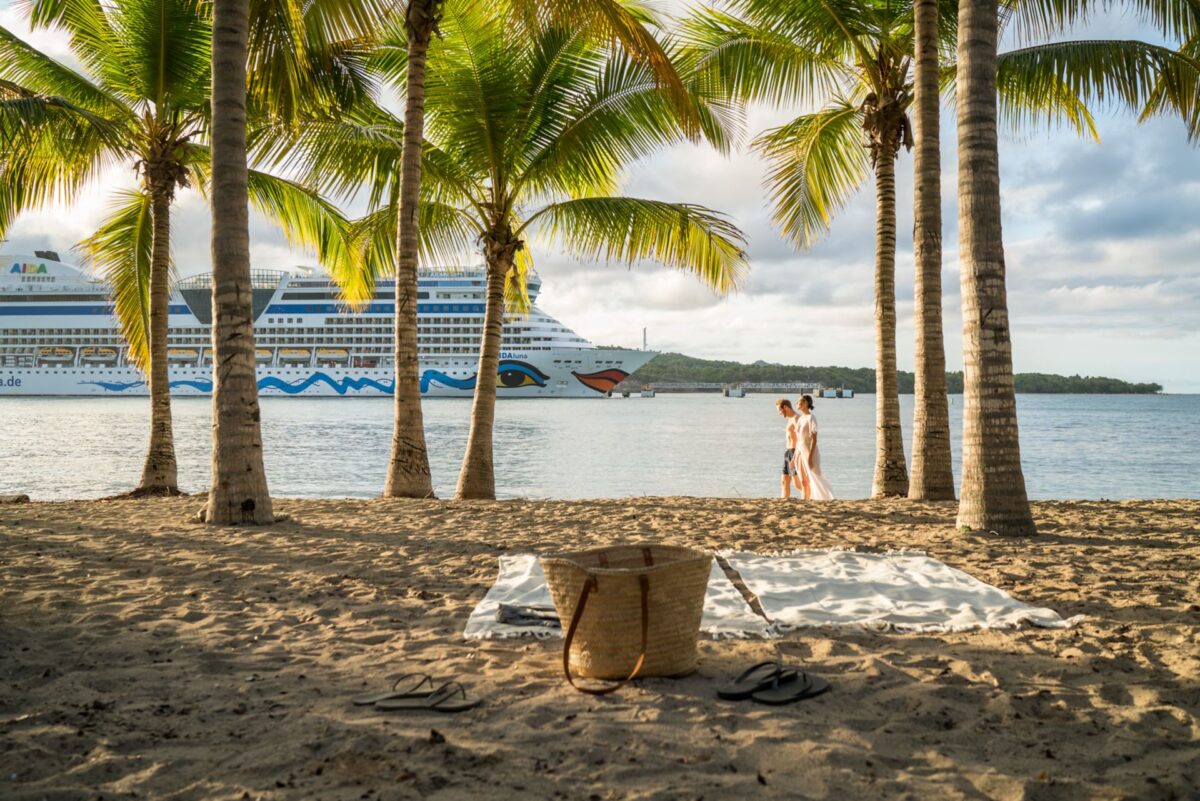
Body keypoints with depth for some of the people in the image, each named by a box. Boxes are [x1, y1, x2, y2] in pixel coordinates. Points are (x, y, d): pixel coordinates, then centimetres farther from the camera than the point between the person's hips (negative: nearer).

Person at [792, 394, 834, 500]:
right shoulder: (799, 418, 10)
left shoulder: (811, 417, -15)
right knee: (803, 481, 9)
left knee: (815, 479, -3)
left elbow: (814, 439, -18)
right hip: (800, 452, 8)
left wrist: (810, 457, -22)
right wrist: (795, 456, 15)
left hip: (810, 452, -8)